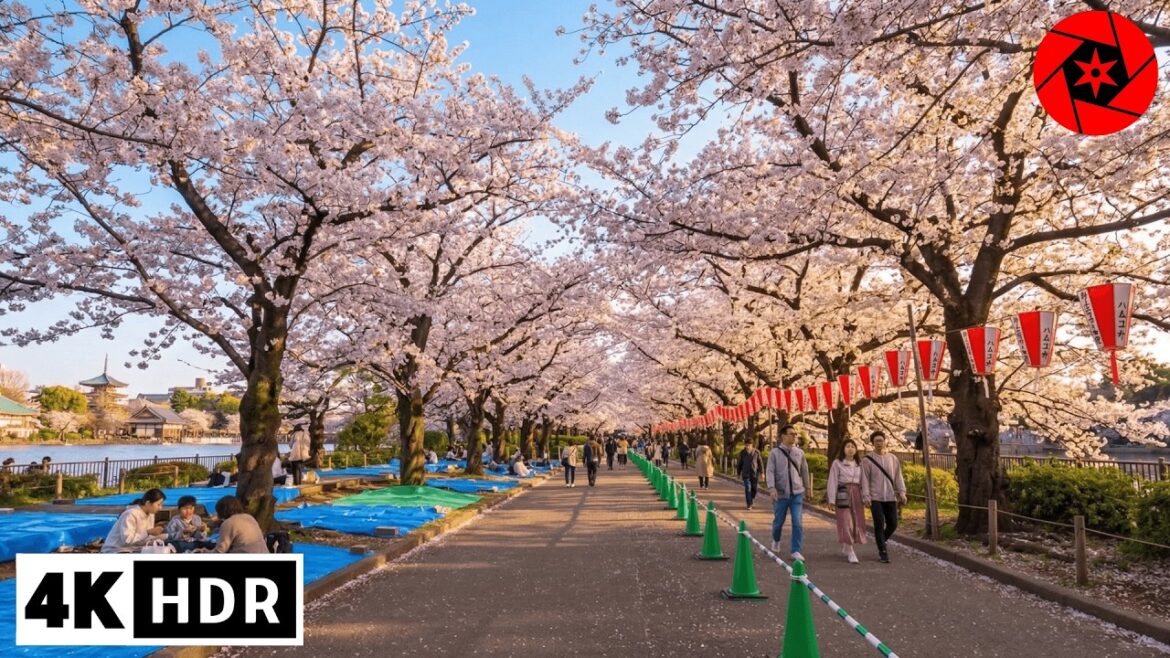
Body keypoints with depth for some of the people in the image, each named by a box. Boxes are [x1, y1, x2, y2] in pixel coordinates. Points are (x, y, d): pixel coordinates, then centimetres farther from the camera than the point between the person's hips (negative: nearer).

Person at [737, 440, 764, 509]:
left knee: (755, 489, 4)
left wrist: (761, 472, 0)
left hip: (755, 473, 0)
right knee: (747, 489, -7)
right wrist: (739, 473, 11)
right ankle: (749, 504, -1)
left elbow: (760, 462, 4)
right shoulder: (742, 453, 1)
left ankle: (752, 499, 33)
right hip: (746, 474, 0)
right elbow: (739, 463, 8)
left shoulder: (756, 452, -1)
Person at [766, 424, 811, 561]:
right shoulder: (775, 453, -5)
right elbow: (770, 471, -10)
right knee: (778, 521, 12)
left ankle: (796, 551, 4)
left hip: (797, 493, 1)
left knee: (798, 523, -7)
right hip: (781, 494, -1)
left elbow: (804, 471, 13)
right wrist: (772, 488, -22)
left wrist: (807, 486, 20)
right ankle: (776, 540, 42)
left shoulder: (799, 452, 3)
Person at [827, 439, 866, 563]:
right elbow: (833, 481, -4)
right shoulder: (837, 463, -2)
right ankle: (850, 552, -1)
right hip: (843, 494, -4)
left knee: (857, 522, 7)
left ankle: (846, 547, 28)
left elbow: (863, 480, 9)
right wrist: (831, 499, -9)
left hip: (856, 494, 4)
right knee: (846, 522, -5)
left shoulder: (859, 464, 10)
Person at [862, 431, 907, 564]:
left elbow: (898, 477, 7)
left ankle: (881, 541, 32)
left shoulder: (893, 459, 9)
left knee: (892, 524, 4)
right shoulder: (867, 460, -1)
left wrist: (902, 492, -5)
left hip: (891, 497, 3)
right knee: (879, 524, -8)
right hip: (875, 498, -3)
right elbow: (865, 479, -4)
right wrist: (865, 496, -13)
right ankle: (883, 552, 2)